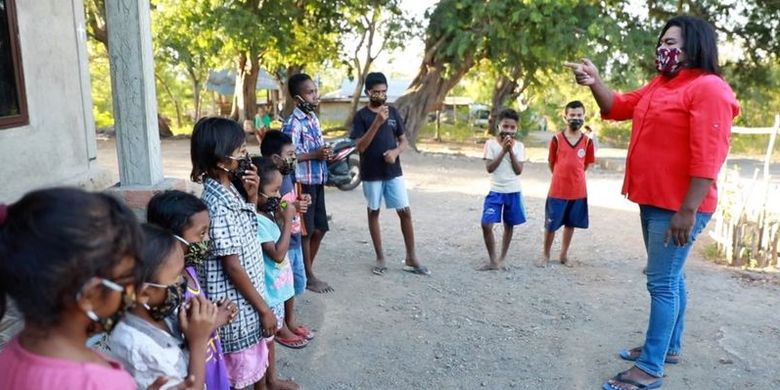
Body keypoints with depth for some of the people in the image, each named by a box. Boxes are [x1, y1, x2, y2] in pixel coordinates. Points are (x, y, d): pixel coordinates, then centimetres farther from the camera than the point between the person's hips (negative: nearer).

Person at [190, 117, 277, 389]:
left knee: (247, 366, 23)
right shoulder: (219, 204, -25)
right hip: (236, 304, -9)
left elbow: (248, 228, 18)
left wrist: (252, 195, 0)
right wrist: (263, 308, -16)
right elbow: (232, 266, -23)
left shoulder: (228, 190, 2)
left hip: (245, 298, 9)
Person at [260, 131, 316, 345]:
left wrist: (302, 201, -2)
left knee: (296, 282, 21)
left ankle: (291, 320, 39)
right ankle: (280, 328, 27)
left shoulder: (289, 175, 2)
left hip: (294, 240, 9)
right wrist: (292, 209, -31)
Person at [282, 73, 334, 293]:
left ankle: (307, 271, 29)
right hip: (302, 183, -9)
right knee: (305, 231, 3)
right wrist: (315, 155, -22)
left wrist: (326, 153, 5)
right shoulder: (293, 123, -16)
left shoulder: (313, 117, 11)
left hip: (317, 181, 9)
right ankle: (308, 277, 16)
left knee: (319, 229, 14)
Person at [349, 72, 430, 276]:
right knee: (374, 212, 9)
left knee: (405, 212, 1)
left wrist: (396, 151, -14)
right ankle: (380, 258, 20)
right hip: (371, 174, -3)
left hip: (394, 172, 3)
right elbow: (360, 146, -16)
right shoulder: (361, 116, -7)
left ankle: (411, 259, 11)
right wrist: (377, 123, -25)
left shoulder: (393, 112, 5)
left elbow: (404, 140, 9)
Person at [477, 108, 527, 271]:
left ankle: (502, 259, 25)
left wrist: (511, 150, -14)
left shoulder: (519, 146, 2)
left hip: (514, 191, 2)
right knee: (486, 224, -11)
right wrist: (503, 150, -17)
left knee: (509, 225, 10)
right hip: (496, 191, -2)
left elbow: (518, 170, -6)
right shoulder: (491, 143, -4)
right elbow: (489, 168, -13)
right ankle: (492, 261, 4)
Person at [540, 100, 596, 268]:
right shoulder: (557, 139, -6)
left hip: (578, 190, 2)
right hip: (558, 190, -2)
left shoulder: (587, 141, -1)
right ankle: (545, 255, 20)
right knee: (550, 224, 4)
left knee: (571, 223, 12)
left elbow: (586, 164, 11)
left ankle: (564, 254, 27)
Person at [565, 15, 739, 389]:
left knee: (662, 283, -6)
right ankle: (669, 346, 32)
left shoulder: (708, 89, -14)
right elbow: (616, 107, 14)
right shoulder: (658, 86, 14)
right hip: (653, 201, 9)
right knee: (669, 277, 18)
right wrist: (595, 81, -5)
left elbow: (708, 157, -21)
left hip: (679, 207, -9)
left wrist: (687, 211, -24)